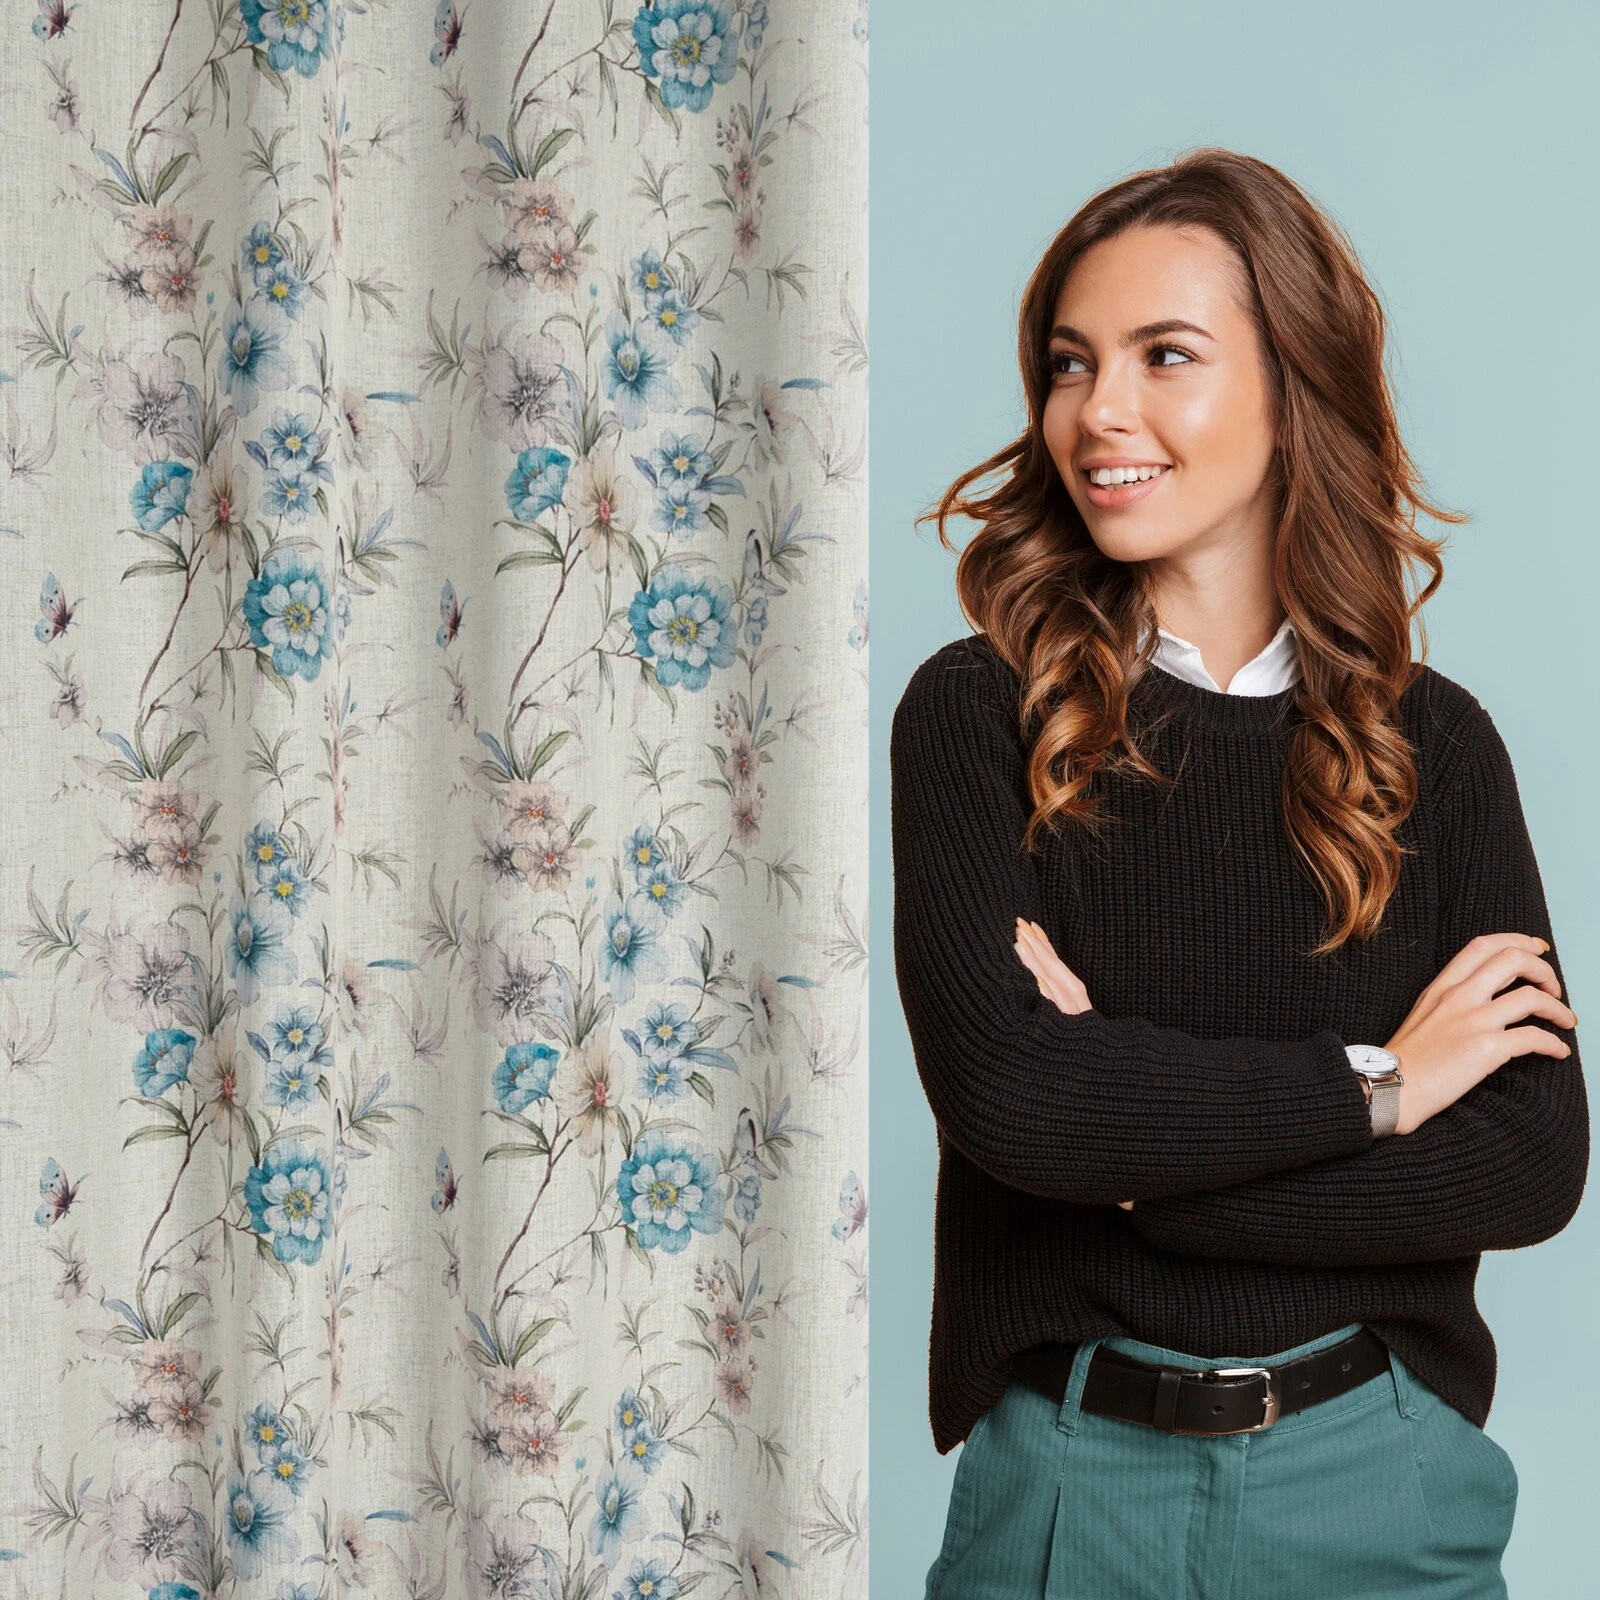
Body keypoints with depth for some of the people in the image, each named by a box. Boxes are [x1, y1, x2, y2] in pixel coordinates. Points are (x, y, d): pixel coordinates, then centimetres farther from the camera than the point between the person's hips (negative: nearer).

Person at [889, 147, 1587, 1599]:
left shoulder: (1436, 746, 0)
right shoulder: (977, 715, -5)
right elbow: (1002, 1088, -18)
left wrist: (1134, 1153, -15)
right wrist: (1372, 1082, -11)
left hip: (1379, 1476, 1)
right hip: (1066, 1475, -1)